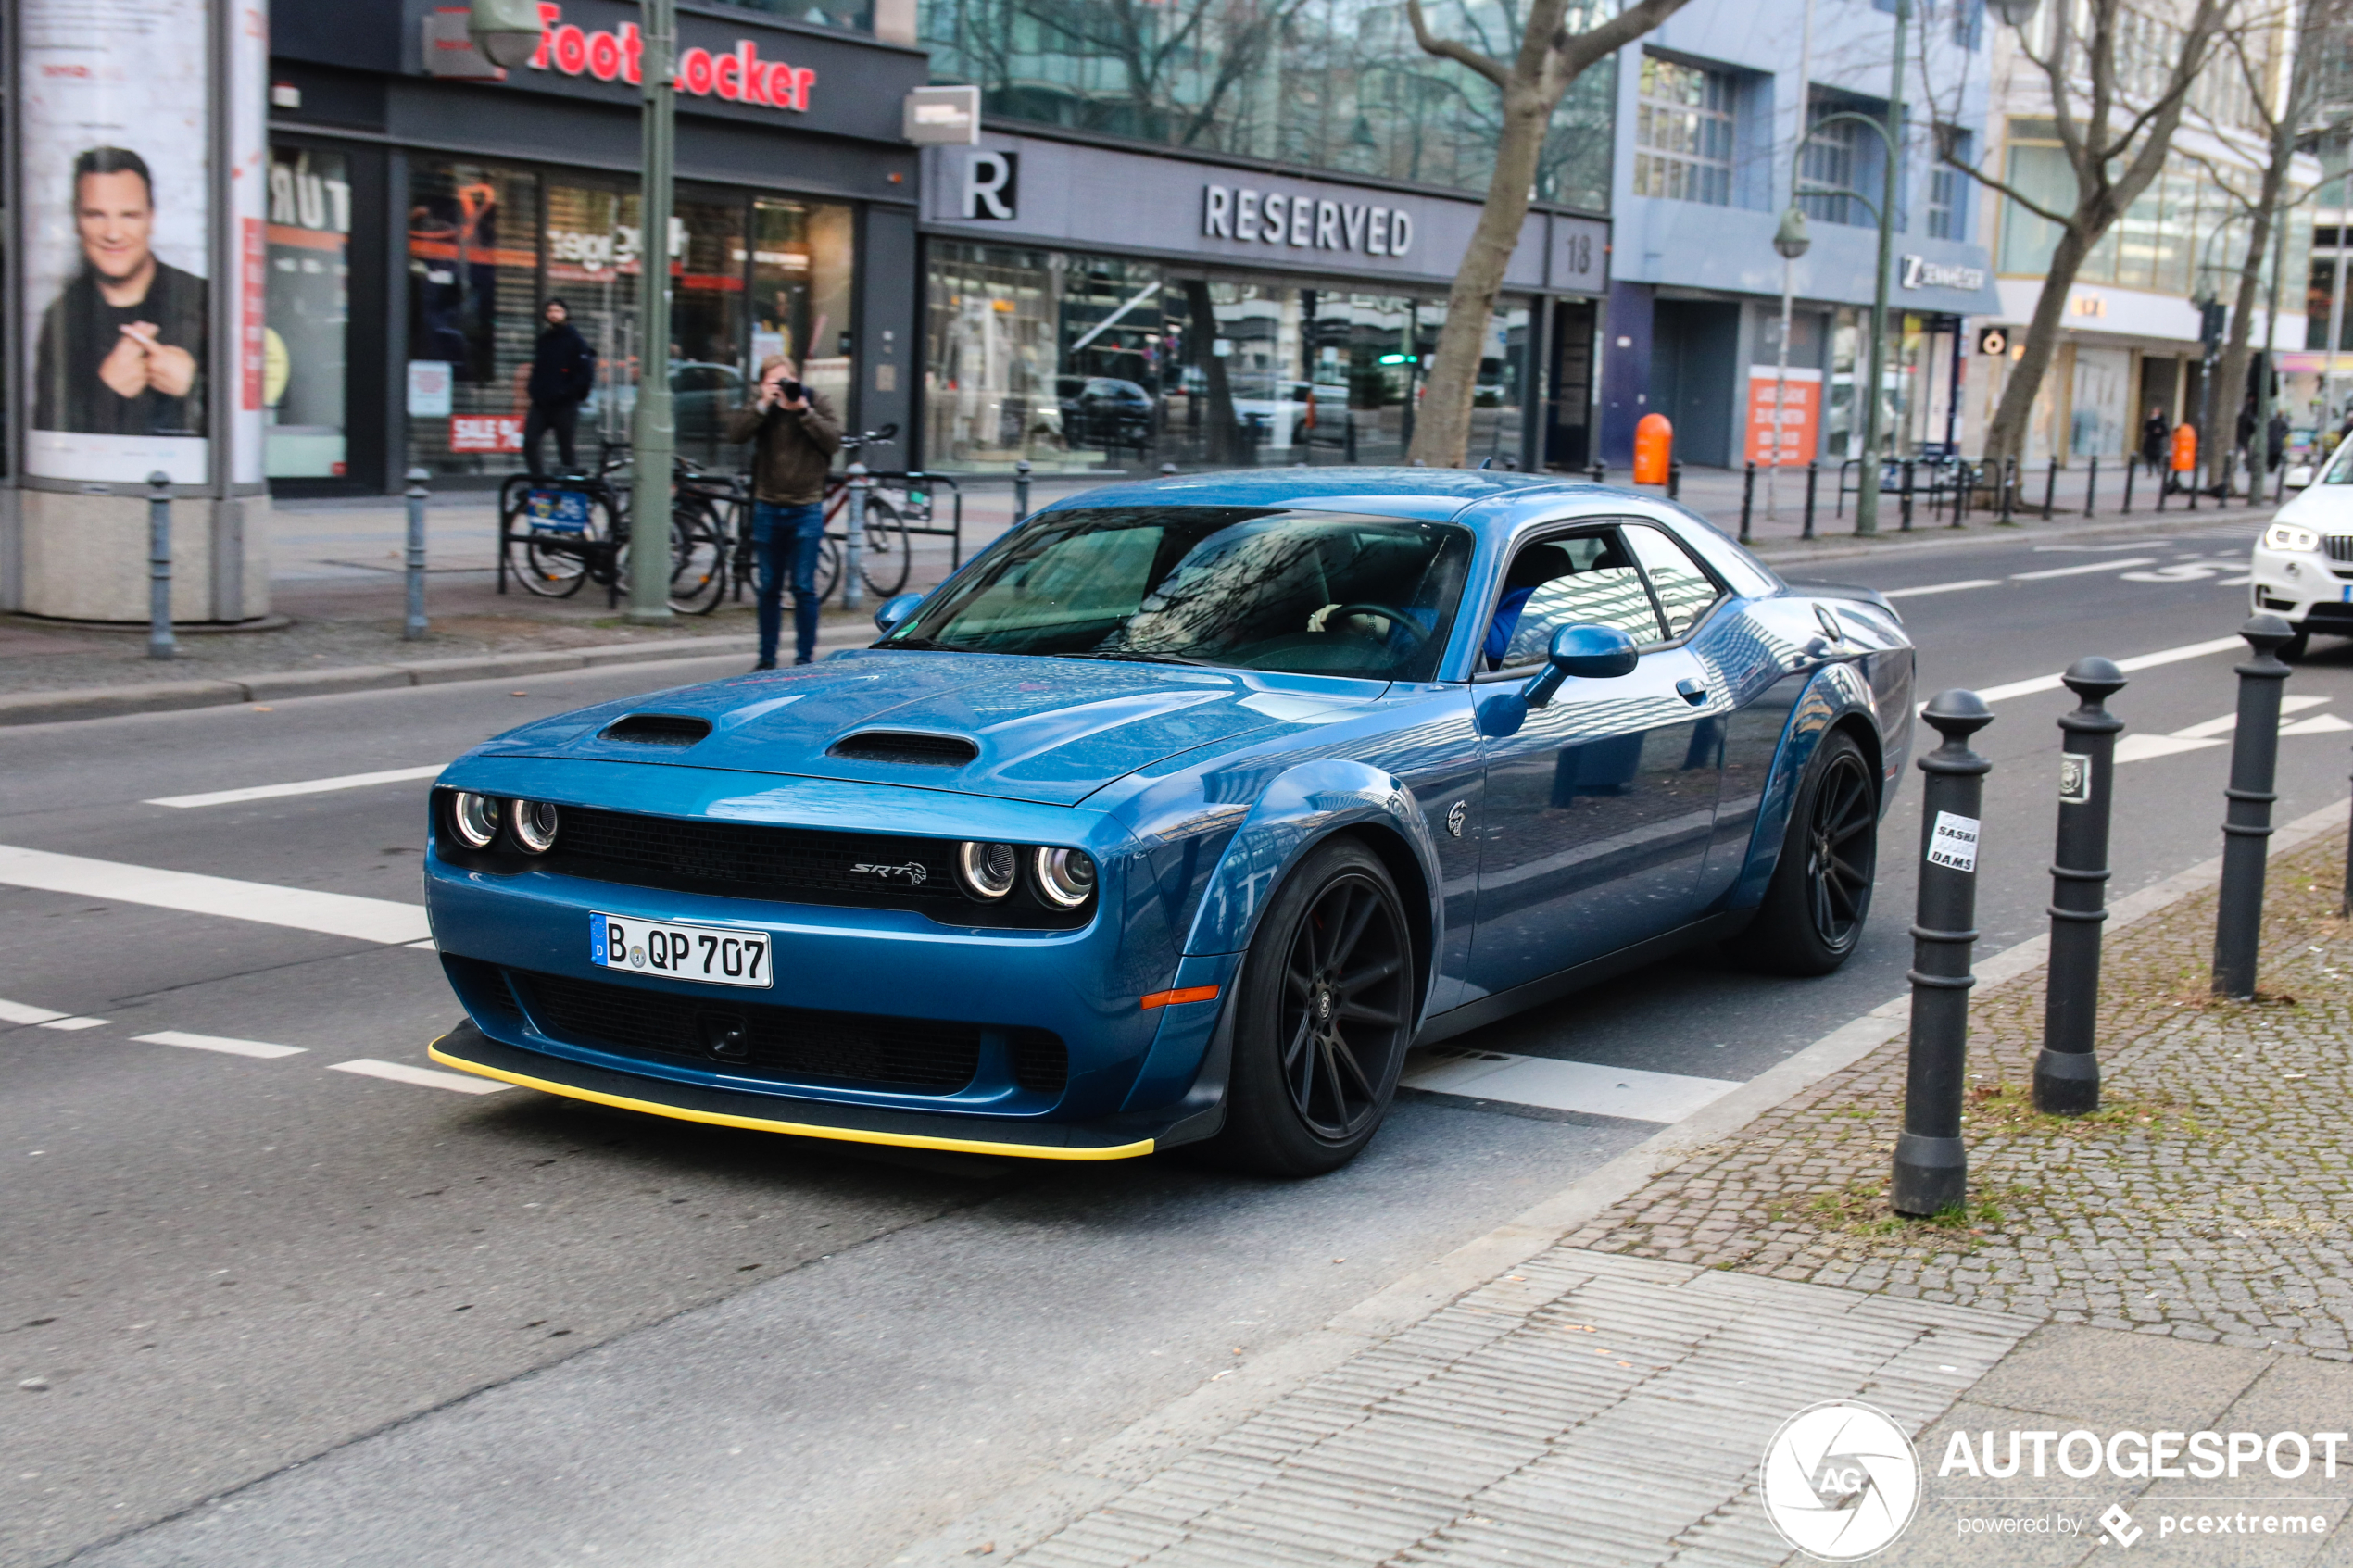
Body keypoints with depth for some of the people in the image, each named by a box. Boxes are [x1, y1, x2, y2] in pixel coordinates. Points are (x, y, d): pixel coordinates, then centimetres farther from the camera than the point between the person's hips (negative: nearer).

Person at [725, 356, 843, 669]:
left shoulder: (815, 400, 1)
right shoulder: (759, 404, 5)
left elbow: (834, 441, -10)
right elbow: (735, 432, -10)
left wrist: (804, 411, -17)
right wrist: (763, 405, -18)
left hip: (806, 510, -2)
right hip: (768, 509, 2)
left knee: (804, 588, -4)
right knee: (768, 589, 9)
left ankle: (804, 658, 3)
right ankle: (767, 658, 17)